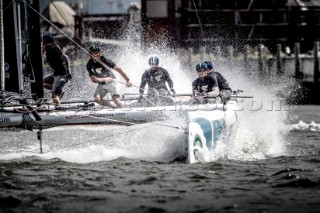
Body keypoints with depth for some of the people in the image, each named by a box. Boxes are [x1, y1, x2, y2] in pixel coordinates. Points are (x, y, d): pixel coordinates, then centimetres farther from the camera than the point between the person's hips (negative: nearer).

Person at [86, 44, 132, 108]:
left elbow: (118, 69, -17)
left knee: (117, 100, -21)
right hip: (101, 84, 4)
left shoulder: (104, 60, -19)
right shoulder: (89, 65, -10)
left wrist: (127, 80, -20)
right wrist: (104, 79, -25)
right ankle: (113, 107, -2)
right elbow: (93, 79, -10)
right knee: (97, 99, -20)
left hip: (110, 82, -4)